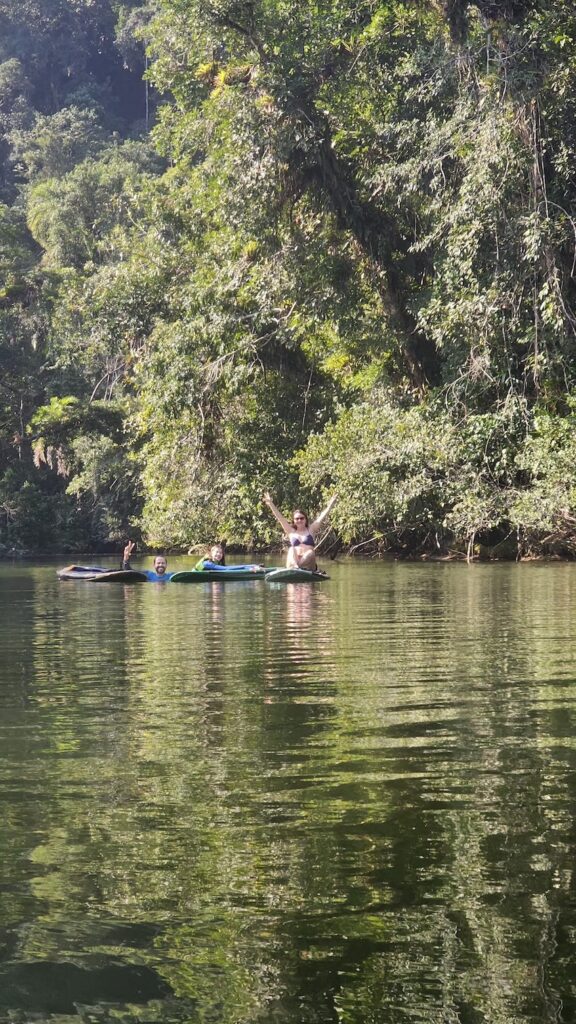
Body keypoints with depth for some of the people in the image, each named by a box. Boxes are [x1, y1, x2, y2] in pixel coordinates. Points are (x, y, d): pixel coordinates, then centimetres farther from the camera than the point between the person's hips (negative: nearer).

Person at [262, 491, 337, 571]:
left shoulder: (311, 530, 17)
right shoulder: (291, 532, 18)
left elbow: (321, 517, 9)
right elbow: (279, 517, 15)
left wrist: (330, 505, 0)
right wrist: (270, 504, 11)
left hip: (308, 564, -1)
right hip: (293, 561, 1)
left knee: (310, 552, -27)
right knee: (291, 550, -24)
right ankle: (293, 567, -51)